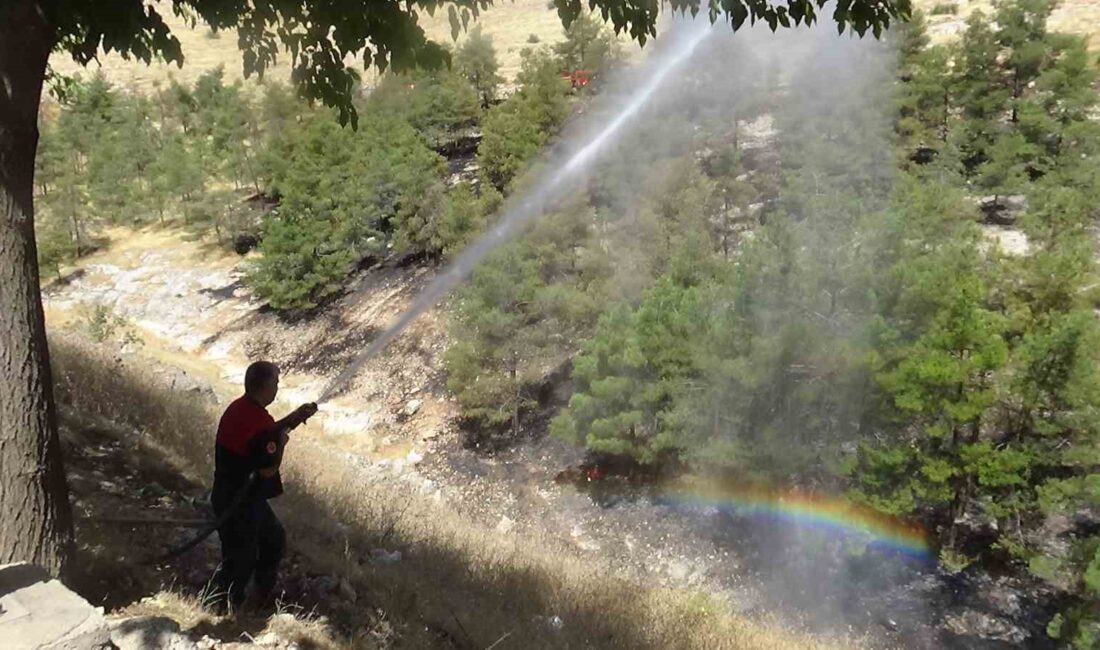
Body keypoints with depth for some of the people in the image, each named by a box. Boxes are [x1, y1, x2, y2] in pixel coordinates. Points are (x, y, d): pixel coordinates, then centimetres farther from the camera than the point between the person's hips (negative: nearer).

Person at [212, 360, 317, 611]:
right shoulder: (261, 421, -26)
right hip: (241, 504, -10)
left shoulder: (237, 408, 3)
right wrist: (282, 441, -8)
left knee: (274, 539, 25)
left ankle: (265, 594, 39)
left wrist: (291, 419, 12)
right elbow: (269, 469, -23)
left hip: (226, 495, 10)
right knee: (241, 559, 5)